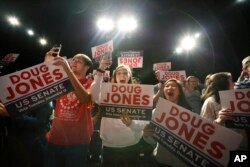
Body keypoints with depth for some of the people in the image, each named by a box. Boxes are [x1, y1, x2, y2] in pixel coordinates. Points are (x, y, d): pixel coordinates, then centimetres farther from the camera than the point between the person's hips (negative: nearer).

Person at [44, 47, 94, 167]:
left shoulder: (90, 84, -3)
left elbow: (85, 98, -24)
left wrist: (67, 69, -29)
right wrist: (47, 64, -9)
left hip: (77, 142, -3)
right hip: (55, 139, 4)